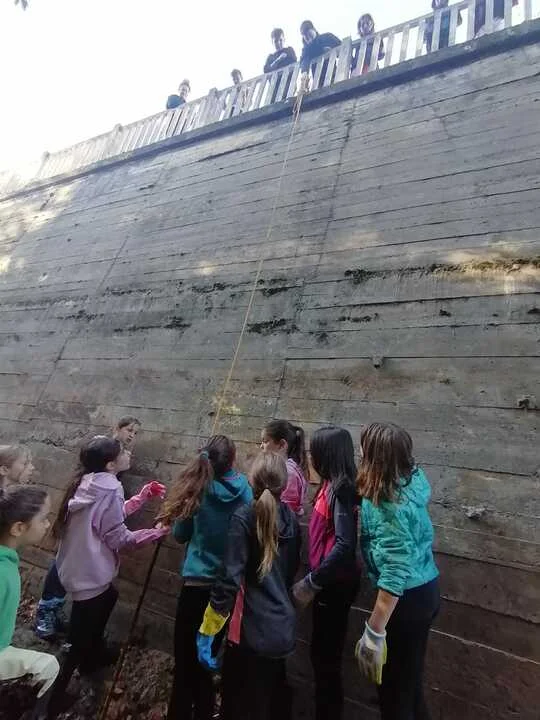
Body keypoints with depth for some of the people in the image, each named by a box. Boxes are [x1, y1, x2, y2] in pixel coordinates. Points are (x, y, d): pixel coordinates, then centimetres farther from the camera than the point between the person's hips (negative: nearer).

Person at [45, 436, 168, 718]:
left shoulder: (87, 482, 3)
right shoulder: (108, 489, -25)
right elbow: (118, 539, -20)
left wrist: (144, 496, 7)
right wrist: (157, 531, -11)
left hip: (77, 568, 10)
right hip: (89, 575, -10)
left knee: (109, 596, 32)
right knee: (77, 642, 6)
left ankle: (94, 653, 51)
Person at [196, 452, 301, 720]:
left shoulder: (244, 517, -16)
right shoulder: (291, 518, 2)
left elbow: (229, 578, -19)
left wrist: (207, 631, -12)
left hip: (252, 628, -6)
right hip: (283, 627, 6)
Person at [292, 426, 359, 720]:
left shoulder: (341, 489, -22)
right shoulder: (332, 485, 3)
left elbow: (344, 545, -27)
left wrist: (311, 583, -21)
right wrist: (315, 580, 8)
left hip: (335, 584, -8)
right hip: (329, 581, 8)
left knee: (326, 654, 10)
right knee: (322, 651, 22)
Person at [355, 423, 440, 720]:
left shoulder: (390, 506, -29)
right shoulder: (412, 478, -4)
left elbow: (395, 574, -31)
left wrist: (374, 632, -26)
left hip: (408, 598, -9)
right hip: (425, 589, 9)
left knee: (395, 684, 12)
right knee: (407, 676, 26)